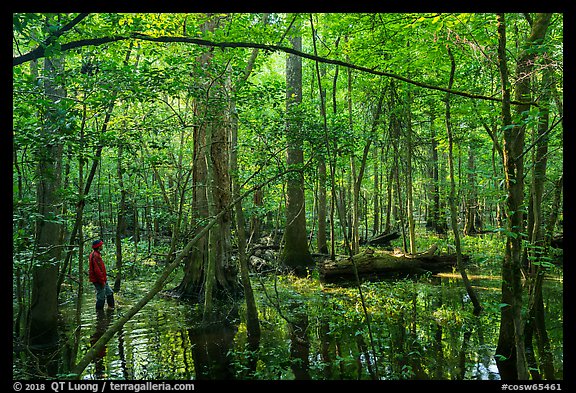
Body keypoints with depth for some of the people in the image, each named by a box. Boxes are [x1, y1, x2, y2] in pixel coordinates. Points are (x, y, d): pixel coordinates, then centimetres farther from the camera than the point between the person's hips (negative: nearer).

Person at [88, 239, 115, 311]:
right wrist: (102, 281, -21)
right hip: (99, 281, -11)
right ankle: (99, 310, 9)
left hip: (102, 280, 11)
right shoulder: (95, 256, -21)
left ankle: (110, 307, 28)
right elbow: (97, 270, -25)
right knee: (101, 297, -1)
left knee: (109, 292, 18)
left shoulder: (96, 254, 13)